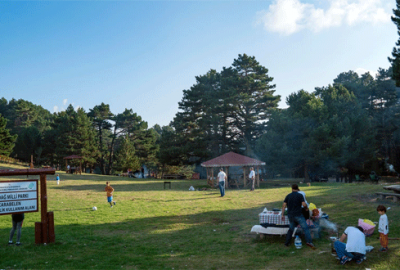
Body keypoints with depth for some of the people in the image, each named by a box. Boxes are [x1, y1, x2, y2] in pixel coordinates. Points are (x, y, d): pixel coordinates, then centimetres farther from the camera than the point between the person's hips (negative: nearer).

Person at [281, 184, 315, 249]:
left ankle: (287, 243, 21)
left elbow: (284, 205, 2)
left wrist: (282, 214, 5)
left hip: (290, 215, 5)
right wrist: (306, 208, 7)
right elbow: (304, 204, -14)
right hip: (298, 215, -5)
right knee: (305, 228, -5)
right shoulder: (300, 195, -4)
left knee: (291, 229, 19)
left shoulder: (288, 196, 7)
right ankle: (309, 241, -20)